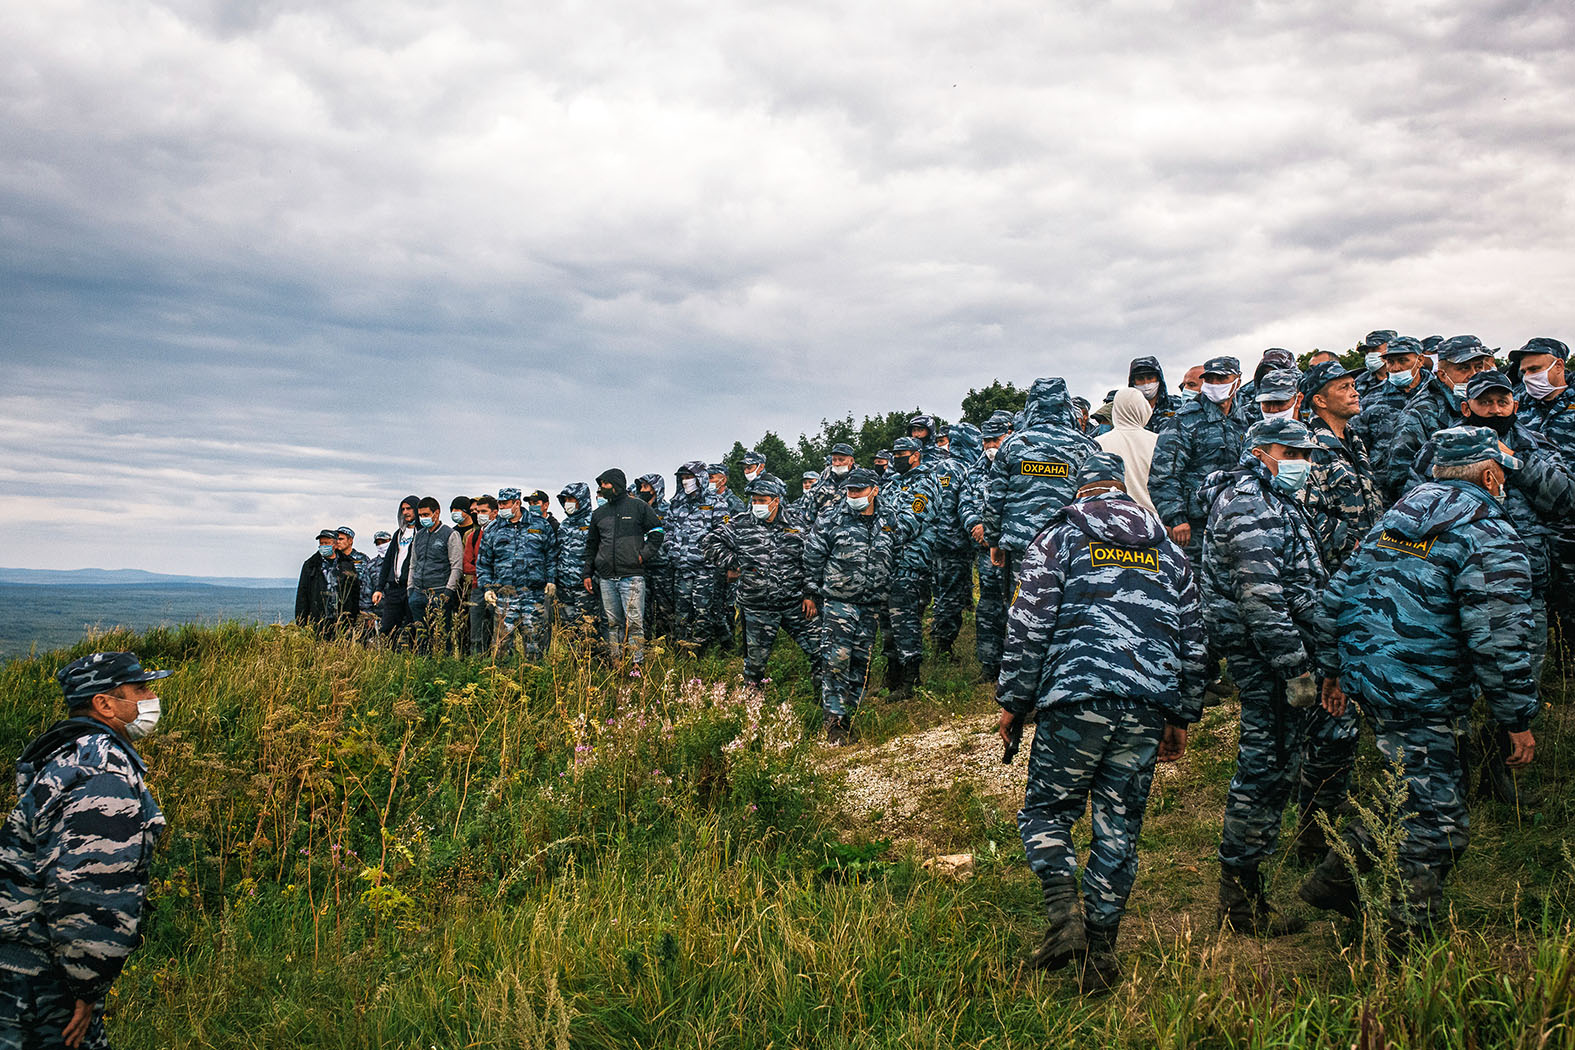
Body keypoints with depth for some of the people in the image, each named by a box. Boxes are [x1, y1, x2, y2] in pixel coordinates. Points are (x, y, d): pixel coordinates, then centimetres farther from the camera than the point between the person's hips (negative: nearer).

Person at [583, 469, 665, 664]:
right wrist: (587, 573, 18)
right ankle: (616, 662, 12)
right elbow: (591, 545, 23)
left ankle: (637, 663, -7)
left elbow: (657, 531, 8)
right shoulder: (599, 513, 16)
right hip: (606, 578, 5)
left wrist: (644, 554, -4)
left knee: (634, 622, -8)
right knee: (613, 622, 6)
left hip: (632, 575, -4)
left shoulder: (638, 506, 3)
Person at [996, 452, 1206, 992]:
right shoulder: (1168, 550, 21)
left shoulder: (1058, 538, 8)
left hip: (1076, 698, -3)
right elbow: (1193, 641, 20)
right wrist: (1182, 718, 27)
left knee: (1047, 810, 9)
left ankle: (1065, 910, -11)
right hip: (1149, 706, 4)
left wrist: (1013, 701, 6)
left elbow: (1029, 628, -2)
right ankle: (1099, 952, 13)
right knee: (1119, 827, 10)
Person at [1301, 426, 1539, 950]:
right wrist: (1518, 719, -9)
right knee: (1437, 821, 2)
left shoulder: (1395, 517, 13)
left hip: (1365, 672, 9)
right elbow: (1497, 638, -17)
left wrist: (1335, 668, 22)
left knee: (1410, 794, 24)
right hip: (1419, 696, -9)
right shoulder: (1490, 536, -11)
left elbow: (1339, 593, 15)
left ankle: (1333, 879, 28)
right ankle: (1408, 940, 10)